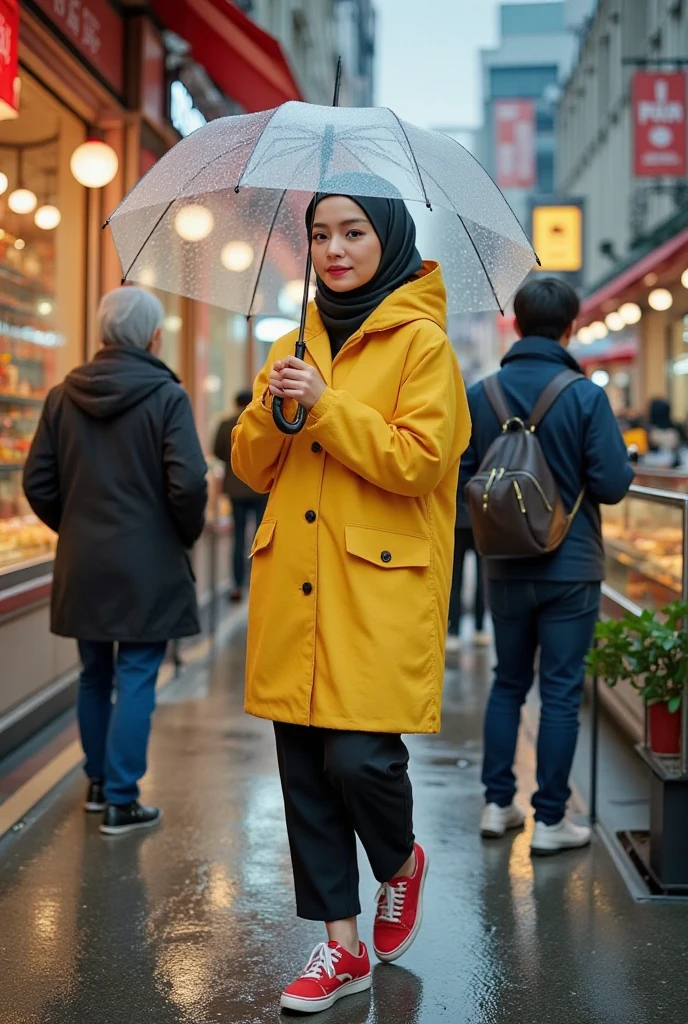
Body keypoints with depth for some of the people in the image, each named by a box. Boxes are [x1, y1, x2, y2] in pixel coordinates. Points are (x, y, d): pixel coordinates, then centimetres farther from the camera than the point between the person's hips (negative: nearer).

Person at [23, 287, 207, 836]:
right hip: (146, 564, -5)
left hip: (82, 563, 5)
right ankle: (121, 802, 4)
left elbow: (38, 482, 3)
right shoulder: (166, 396, -11)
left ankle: (98, 782, 31)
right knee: (135, 680, 2)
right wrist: (188, 534, 0)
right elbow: (188, 482, -18)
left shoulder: (63, 396, 3)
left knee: (94, 674, 18)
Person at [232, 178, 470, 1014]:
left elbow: (420, 459, -12)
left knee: (358, 756, -11)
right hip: (293, 592, 6)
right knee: (305, 767, 6)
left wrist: (325, 406, -15)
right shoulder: (294, 348, 15)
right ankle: (342, 945, 18)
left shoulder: (422, 342, -2)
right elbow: (252, 468, 14)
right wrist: (270, 413, -5)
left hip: (379, 592, -5)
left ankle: (401, 864, 25)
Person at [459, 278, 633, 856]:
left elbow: (460, 479, -2)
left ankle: (498, 804, 22)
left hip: (506, 567, 4)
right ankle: (550, 820, 11)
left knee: (508, 682, 18)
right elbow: (612, 484, -14)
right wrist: (627, 463, 7)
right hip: (570, 567, -3)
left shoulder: (480, 395, -4)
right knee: (561, 692, 5)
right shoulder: (586, 396, -14)